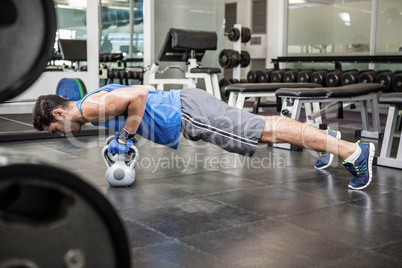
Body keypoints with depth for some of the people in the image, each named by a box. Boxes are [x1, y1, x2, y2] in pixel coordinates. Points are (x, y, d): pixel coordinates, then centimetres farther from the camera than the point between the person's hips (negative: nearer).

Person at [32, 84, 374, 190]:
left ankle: (354, 151, -7)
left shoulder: (91, 107, -13)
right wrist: (123, 138, 21)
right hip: (183, 107, 9)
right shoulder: (97, 102, 17)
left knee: (267, 132, -10)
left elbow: (139, 94, -27)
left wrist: (124, 139, -17)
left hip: (189, 114, -9)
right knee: (261, 125, 17)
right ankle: (328, 137, 29)